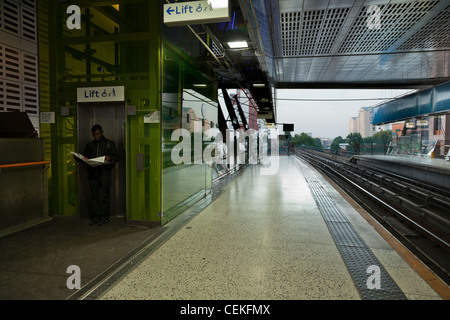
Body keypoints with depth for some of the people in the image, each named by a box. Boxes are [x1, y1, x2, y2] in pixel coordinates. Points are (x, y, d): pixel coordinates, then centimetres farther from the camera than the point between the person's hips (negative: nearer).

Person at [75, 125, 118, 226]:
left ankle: (104, 217, 4)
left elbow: (116, 157, 4)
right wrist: (80, 158, -2)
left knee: (105, 195, -3)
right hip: (93, 173, 4)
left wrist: (110, 158, -18)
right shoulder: (90, 145, 20)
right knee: (94, 195, 3)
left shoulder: (110, 143, 9)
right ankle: (96, 216, 10)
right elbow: (85, 157, 20)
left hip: (104, 173, -3)